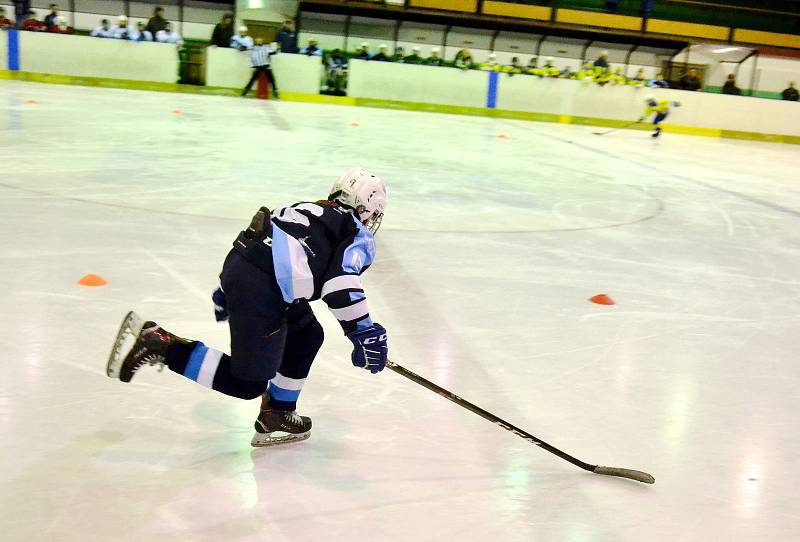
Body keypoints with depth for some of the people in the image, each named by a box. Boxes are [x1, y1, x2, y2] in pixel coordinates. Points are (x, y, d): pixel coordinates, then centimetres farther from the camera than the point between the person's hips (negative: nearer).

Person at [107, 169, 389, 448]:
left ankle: (276, 415, 28)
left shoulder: (308, 210, 28)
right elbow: (341, 283, -16)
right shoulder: (360, 237, 5)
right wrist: (363, 333, -15)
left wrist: (226, 292, 38)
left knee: (308, 336, 23)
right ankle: (159, 345, -3)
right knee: (247, 383, 1)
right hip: (260, 292, -9)